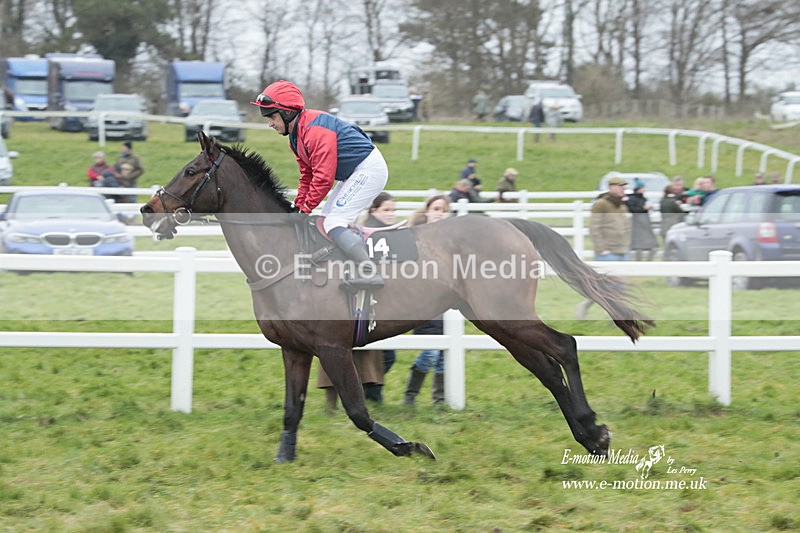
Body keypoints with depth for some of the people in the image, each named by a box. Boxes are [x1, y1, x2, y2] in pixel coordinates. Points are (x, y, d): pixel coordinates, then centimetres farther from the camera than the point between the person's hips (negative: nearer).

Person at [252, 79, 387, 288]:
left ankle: (370, 273, -22)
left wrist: (306, 208, -21)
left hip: (369, 169, -11)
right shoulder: (295, 136, 10)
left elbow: (323, 176, -27)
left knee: (333, 224, -18)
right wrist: (298, 206, 4)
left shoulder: (315, 129, -24)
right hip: (352, 174, 11)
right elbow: (308, 176, 15)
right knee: (325, 222, 12)